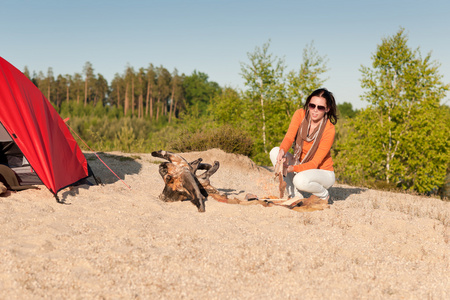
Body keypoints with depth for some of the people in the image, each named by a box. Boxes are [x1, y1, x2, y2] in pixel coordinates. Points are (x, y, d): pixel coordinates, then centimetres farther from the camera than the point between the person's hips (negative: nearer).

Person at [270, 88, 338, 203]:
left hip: (323, 173, -5)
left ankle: (324, 195, -3)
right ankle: (295, 195, -12)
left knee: (301, 180, -38)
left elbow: (315, 163, -23)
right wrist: (282, 151, -44)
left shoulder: (329, 130, -22)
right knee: (275, 151, -19)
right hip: (300, 166, 5)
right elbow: (289, 137, -21)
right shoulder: (300, 114, -10)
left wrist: (290, 168, -38)